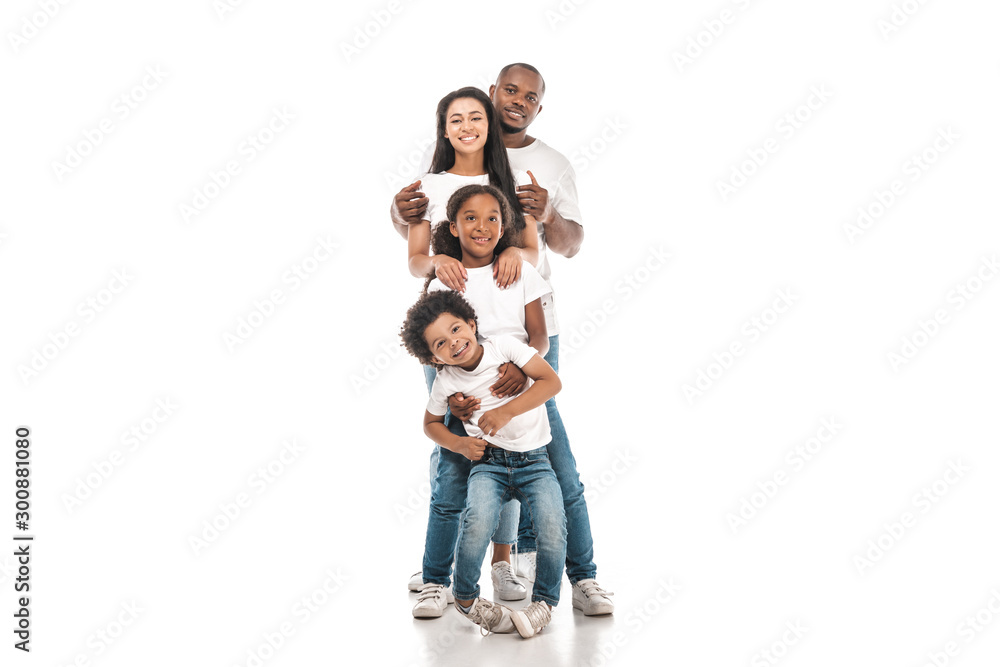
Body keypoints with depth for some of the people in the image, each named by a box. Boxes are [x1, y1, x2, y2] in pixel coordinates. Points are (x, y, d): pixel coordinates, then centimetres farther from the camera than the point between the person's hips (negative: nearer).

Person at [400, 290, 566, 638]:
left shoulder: (505, 345, -6)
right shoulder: (445, 383, 0)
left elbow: (552, 381, -10)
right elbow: (431, 423, 17)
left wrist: (507, 411, -20)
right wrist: (459, 444, -3)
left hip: (535, 461, 0)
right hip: (489, 462, 1)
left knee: (553, 524, -25)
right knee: (478, 519, -30)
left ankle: (544, 600, 0)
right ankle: (466, 599, -5)